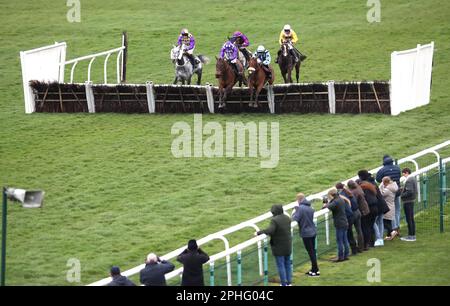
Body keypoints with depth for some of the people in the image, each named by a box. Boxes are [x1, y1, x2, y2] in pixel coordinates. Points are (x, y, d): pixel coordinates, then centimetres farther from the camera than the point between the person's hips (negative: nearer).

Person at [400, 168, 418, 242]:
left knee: (409, 219, -5)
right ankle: (413, 235, 20)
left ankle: (410, 236, -2)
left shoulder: (409, 180, -18)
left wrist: (401, 195, -13)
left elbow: (409, 192, -26)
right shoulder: (413, 179, 13)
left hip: (408, 202, -10)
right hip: (412, 201, 10)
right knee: (411, 219, 15)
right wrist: (403, 189, 9)